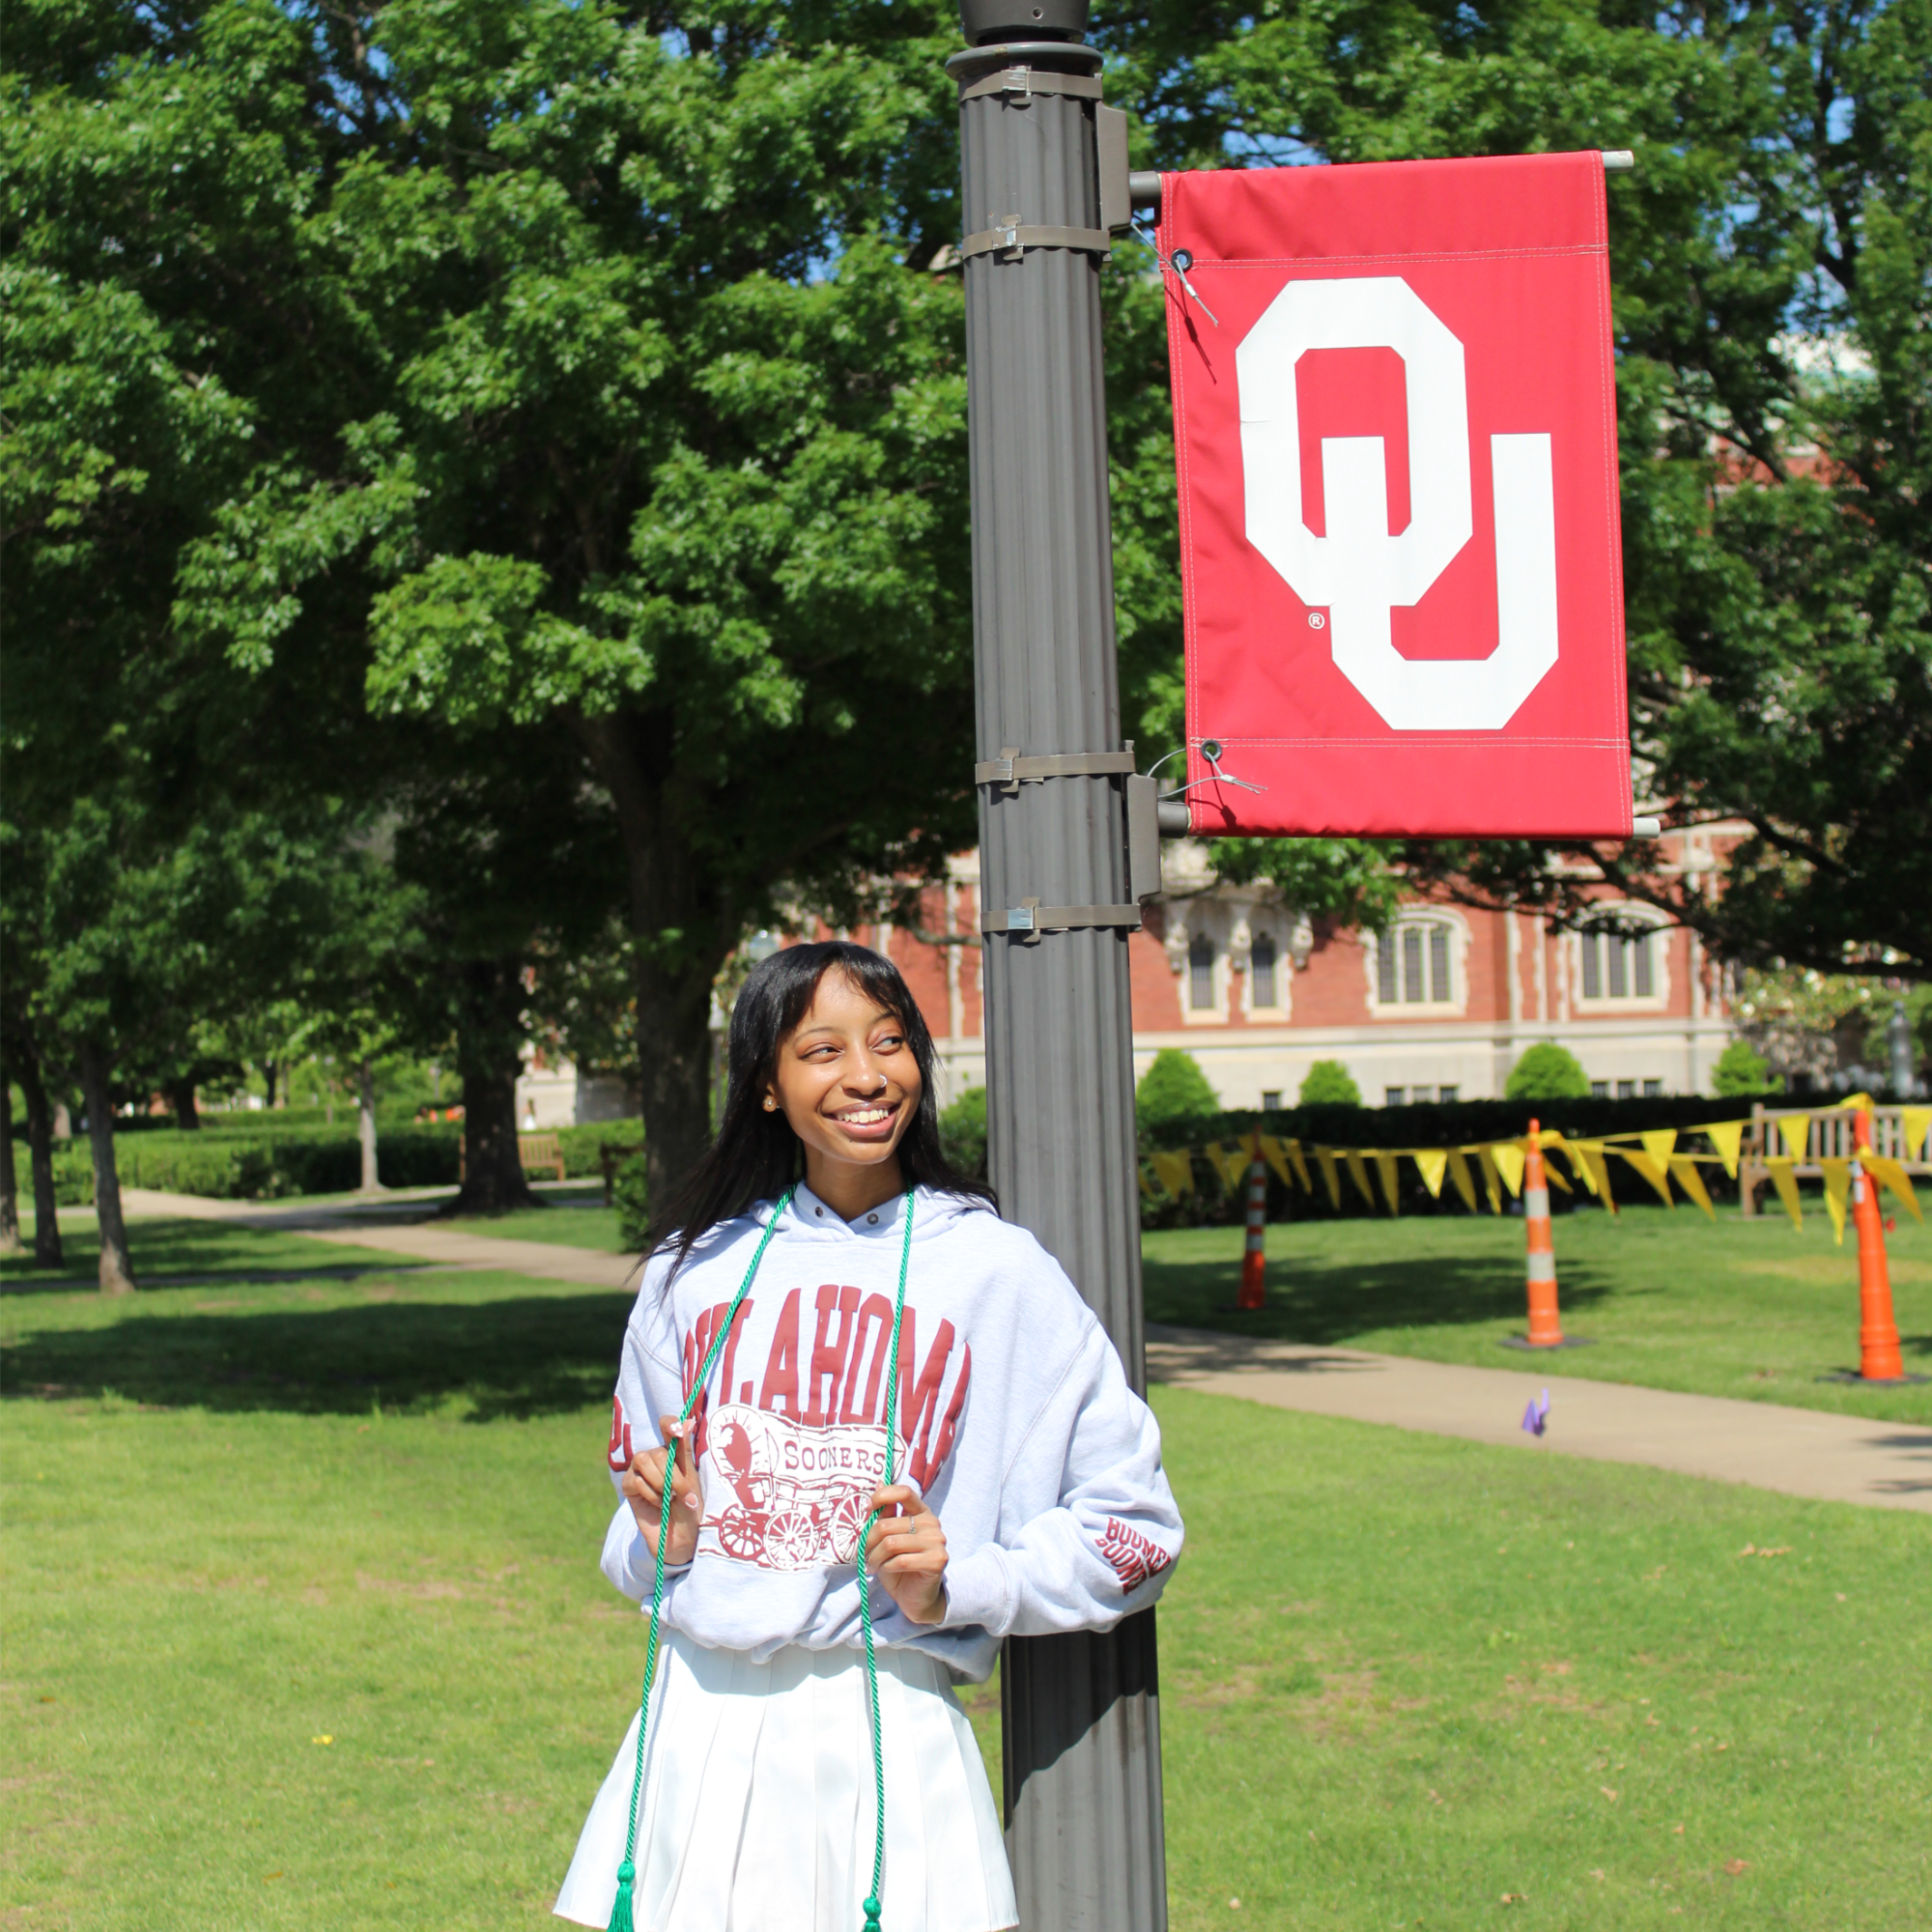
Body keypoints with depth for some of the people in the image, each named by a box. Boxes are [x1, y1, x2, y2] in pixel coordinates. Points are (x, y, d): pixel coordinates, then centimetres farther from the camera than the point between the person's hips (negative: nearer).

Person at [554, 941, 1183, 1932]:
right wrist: (663, 1542, -1)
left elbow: (1135, 1525, 1)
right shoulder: (691, 1270, 10)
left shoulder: (996, 1268, 0)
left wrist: (954, 1590, -11)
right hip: (699, 1736, 3)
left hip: (890, 1739, -3)